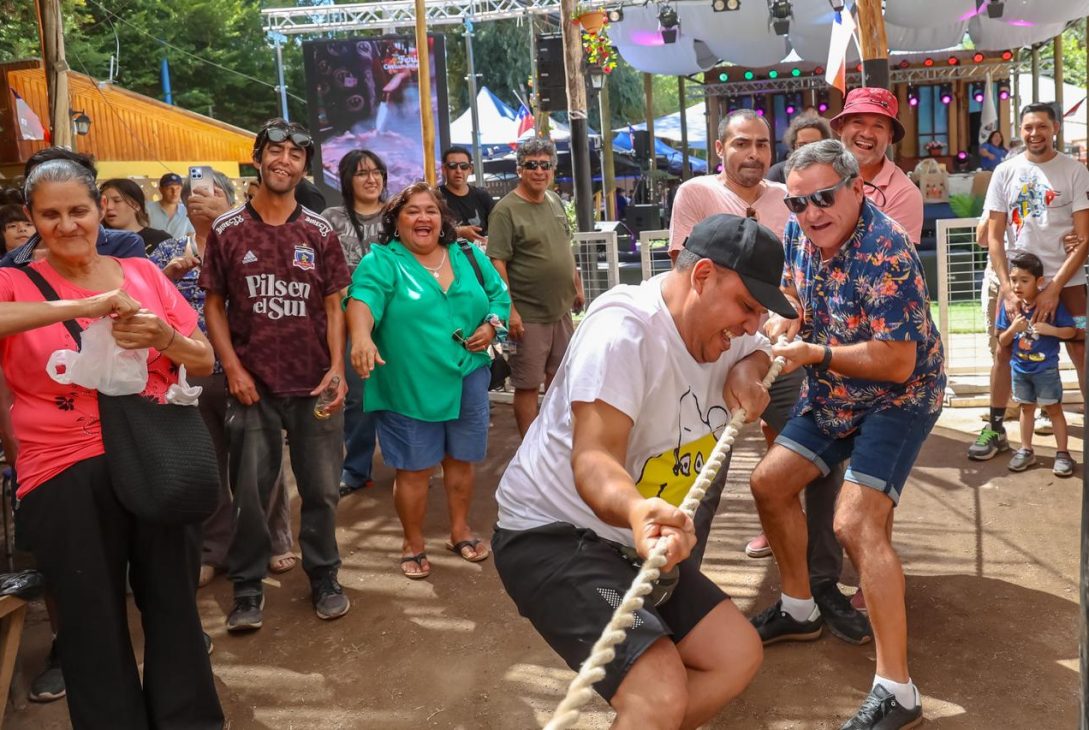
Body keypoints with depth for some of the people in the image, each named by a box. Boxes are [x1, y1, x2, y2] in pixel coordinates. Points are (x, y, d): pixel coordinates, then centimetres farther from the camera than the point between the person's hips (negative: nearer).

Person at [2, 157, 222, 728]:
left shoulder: (143, 274, 7)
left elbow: (205, 363, 7)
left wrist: (166, 338, -14)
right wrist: (75, 307, -31)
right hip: (67, 477, -2)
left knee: (174, 606, 11)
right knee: (94, 624, 8)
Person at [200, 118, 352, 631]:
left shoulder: (319, 232, 4)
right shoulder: (227, 230, 2)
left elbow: (332, 306, 6)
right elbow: (214, 304, 4)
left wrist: (337, 368, -6)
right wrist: (233, 368, -6)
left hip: (314, 386, 1)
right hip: (253, 386, -1)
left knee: (321, 489, 7)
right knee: (249, 493, 5)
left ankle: (323, 578, 25)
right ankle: (248, 589, 20)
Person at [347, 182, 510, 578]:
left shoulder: (469, 257, 8)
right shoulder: (381, 261, -7)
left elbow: (499, 295, 15)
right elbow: (363, 298, -25)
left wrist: (491, 324, -5)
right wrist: (362, 337, -45)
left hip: (467, 378, 4)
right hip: (410, 386, -4)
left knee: (461, 459, 16)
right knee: (414, 468, 4)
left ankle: (460, 531, 36)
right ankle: (413, 544, 24)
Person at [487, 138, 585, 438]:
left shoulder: (554, 200, 9)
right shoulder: (506, 210, -13)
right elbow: (497, 263, -18)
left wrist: (577, 286, 19)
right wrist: (509, 310, -22)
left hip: (561, 310, 7)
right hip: (528, 316, -7)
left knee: (558, 376, 19)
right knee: (528, 385, 2)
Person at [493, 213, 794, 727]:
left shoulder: (718, 331, 2)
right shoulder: (623, 328, -25)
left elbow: (759, 351, 25)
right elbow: (592, 460, -33)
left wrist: (747, 372, 0)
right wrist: (637, 511, -56)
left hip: (636, 544, 9)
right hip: (553, 536, -9)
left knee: (739, 656, 6)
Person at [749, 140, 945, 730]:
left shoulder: (886, 255, -30)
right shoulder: (799, 231, -5)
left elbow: (897, 364, -31)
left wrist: (816, 353, -25)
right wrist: (781, 318, -7)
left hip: (896, 399, -9)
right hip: (831, 397, 9)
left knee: (857, 525, -22)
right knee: (769, 483, 13)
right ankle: (799, 610, 33)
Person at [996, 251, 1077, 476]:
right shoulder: (1009, 306, -7)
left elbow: (1071, 331, -8)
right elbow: (1002, 342, -3)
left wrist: (1050, 329, -25)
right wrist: (1013, 328, -21)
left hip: (1046, 369, -3)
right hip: (1020, 368, 3)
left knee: (1053, 408, 6)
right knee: (1026, 408, 16)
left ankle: (1062, 453, 16)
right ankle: (1026, 451, 27)